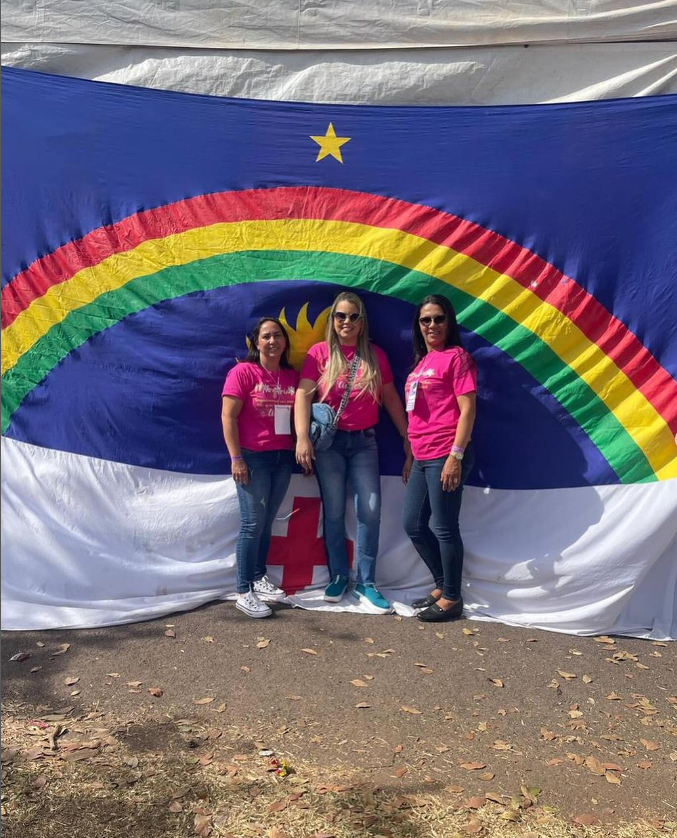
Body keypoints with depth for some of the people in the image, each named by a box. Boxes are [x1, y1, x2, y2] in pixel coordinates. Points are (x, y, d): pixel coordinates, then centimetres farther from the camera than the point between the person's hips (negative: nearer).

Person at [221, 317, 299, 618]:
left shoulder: (292, 377, 10)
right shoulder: (243, 372, -6)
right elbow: (228, 417, -10)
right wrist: (236, 458, -15)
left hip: (283, 458, 5)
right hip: (252, 457, -5)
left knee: (267, 522, 12)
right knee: (253, 523, -4)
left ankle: (259, 578, 26)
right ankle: (243, 592, 4)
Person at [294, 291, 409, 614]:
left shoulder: (375, 355, 7)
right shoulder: (320, 352, 0)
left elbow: (390, 398, 11)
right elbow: (303, 395, -8)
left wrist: (407, 436, 10)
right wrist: (302, 437, -19)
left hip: (364, 441, 2)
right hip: (328, 441, -2)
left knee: (370, 510, -3)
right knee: (334, 512, 5)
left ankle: (365, 583, 9)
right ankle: (338, 576, 21)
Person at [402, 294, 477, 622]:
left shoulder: (456, 356, -4)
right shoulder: (421, 361, 18)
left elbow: (467, 409, -11)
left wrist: (456, 456, -18)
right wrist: (410, 456, 19)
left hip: (445, 457, -8)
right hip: (422, 458, 9)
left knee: (444, 527, -1)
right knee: (413, 525, 13)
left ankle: (452, 598, 14)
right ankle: (442, 585, 29)